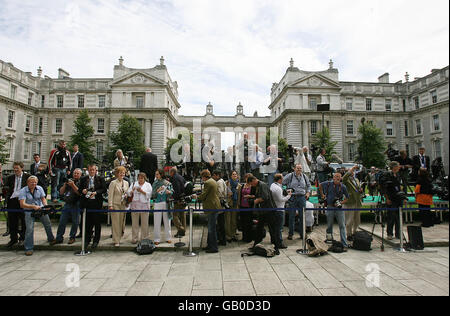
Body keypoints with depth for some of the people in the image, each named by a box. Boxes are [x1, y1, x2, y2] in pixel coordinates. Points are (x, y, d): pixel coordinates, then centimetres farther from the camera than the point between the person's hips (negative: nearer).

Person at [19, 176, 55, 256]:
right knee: (30, 229, -10)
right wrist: (33, 206, -36)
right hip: (29, 211, -3)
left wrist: (46, 206, -22)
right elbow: (22, 204, -21)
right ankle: (28, 248, 5)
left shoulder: (39, 188, -1)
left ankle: (51, 239, 38)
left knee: (48, 225, 12)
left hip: (41, 209, 4)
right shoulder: (23, 191, -13)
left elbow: (43, 198, -2)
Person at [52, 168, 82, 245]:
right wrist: (65, 185, -4)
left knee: (75, 222, 4)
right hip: (67, 204, 4)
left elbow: (79, 193, -16)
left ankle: (72, 237, 18)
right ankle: (59, 238, 16)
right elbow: (61, 192, 11)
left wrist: (73, 185, -20)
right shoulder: (69, 181, 13)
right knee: (62, 222, 6)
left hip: (76, 205, -4)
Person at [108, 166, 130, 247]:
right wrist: (110, 205, -12)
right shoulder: (113, 183, -2)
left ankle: (118, 238, 23)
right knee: (116, 223, -2)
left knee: (122, 222, 8)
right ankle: (116, 241, 4)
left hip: (123, 205, 5)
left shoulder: (126, 183, 12)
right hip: (115, 205, -5)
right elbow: (110, 195, -7)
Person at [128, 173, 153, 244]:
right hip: (135, 206, 2)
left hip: (144, 206, -2)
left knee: (144, 223, 2)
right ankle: (134, 239, 13)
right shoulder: (134, 184, 15)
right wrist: (132, 190, -12)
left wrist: (141, 191, -15)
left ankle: (144, 238, 12)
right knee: (134, 223, 4)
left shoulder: (148, 185, 9)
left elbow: (149, 194, -4)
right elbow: (128, 193, 8)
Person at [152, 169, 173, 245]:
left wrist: (169, 192, -14)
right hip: (157, 204, 1)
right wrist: (157, 191, -15)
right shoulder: (155, 184, 7)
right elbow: (153, 195, 3)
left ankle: (168, 238, 18)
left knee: (167, 221, 6)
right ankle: (157, 239, 10)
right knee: (157, 222, 0)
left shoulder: (167, 183, 4)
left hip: (166, 203, -1)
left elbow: (172, 191, 7)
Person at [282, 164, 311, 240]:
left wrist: (308, 192, 12)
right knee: (291, 216, 0)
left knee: (302, 216, 6)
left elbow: (309, 185, 24)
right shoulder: (290, 176, -2)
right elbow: (282, 183, 1)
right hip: (292, 197, -3)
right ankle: (290, 233, 12)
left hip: (302, 197, 3)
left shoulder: (304, 176, 11)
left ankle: (302, 233, 18)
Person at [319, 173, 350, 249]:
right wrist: (322, 195, 16)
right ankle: (329, 238, 34)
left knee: (342, 226, -2)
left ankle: (344, 244, 3)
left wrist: (341, 203, -10)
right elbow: (320, 185, 16)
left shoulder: (343, 187, -3)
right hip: (330, 207, 0)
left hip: (339, 208, 0)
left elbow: (347, 198, 6)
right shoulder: (328, 184, -4)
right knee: (329, 225, 11)